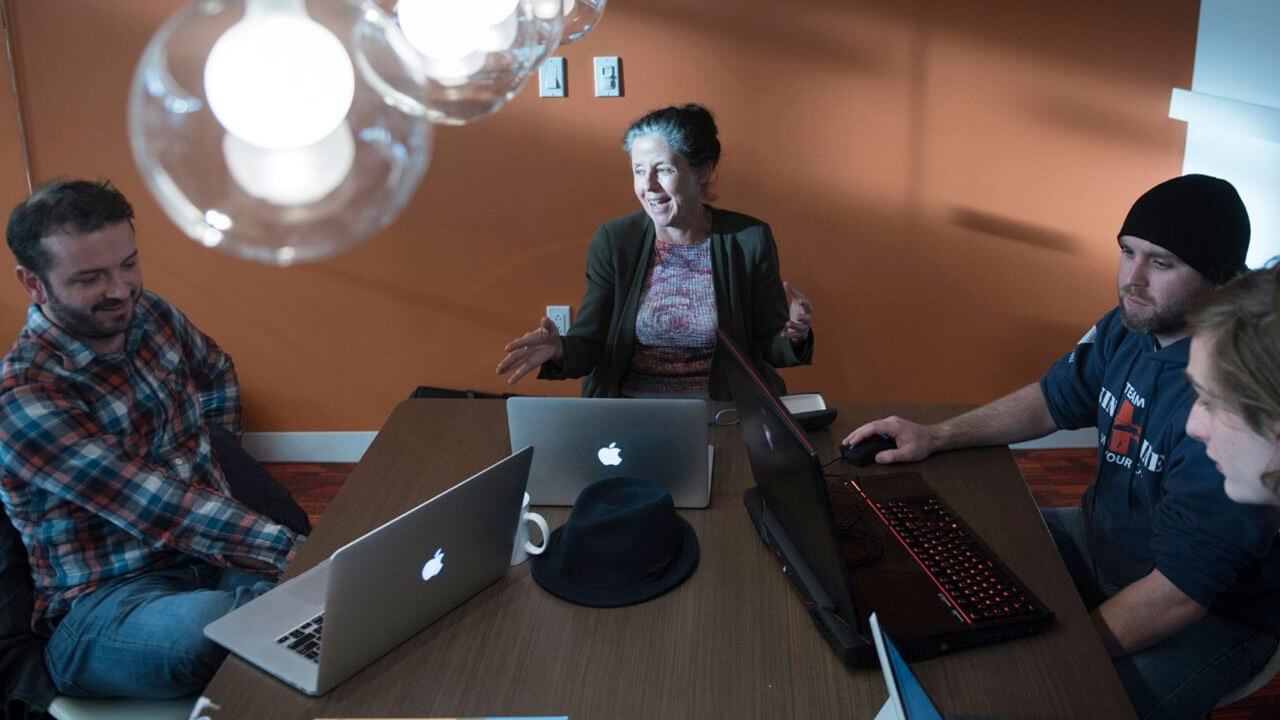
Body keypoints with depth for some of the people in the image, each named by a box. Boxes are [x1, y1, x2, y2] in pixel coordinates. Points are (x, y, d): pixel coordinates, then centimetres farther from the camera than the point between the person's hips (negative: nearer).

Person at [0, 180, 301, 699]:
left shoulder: (149, 315, 7)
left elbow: (216, 371, 31)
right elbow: (158, 510, -24)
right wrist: (295, 551, -33)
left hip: (210, 557, 5)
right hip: (103, 607, -5)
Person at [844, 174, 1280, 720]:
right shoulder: (1130, 327, -7)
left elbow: (1178, 596, -31)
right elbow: (1053, 400, 11)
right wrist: (936, 436, 0)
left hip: (1211, 615, -8)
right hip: (1101, 533, 8)